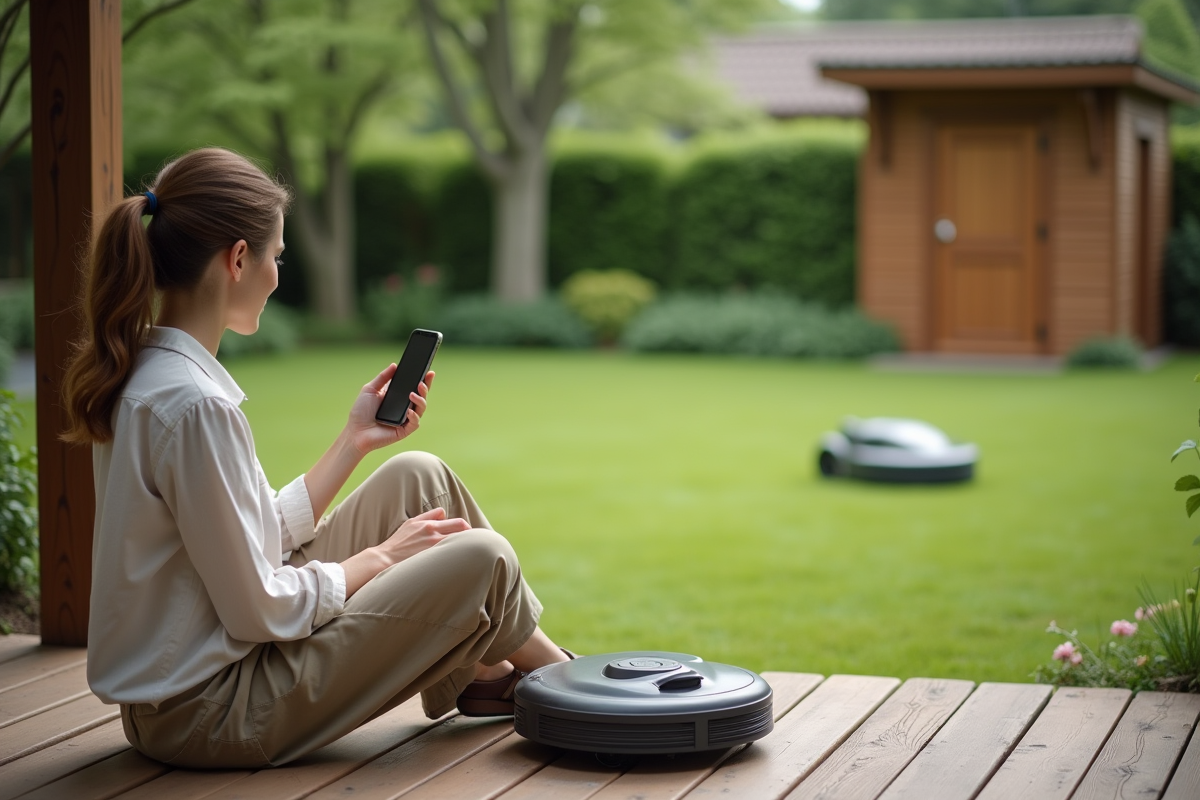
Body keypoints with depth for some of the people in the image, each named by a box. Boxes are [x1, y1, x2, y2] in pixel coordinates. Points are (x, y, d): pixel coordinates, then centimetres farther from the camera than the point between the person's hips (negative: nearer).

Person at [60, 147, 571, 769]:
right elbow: (260, 611, -22)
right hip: (210, 714, -10)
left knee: (417, 477, 11)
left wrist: (355, 439, 13)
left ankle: (479, 677, 24)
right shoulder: (195, 406, -26)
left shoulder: (145, 374, 5)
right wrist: (381, 558, -6)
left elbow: (265, 537, 8)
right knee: (481, 559, -3)